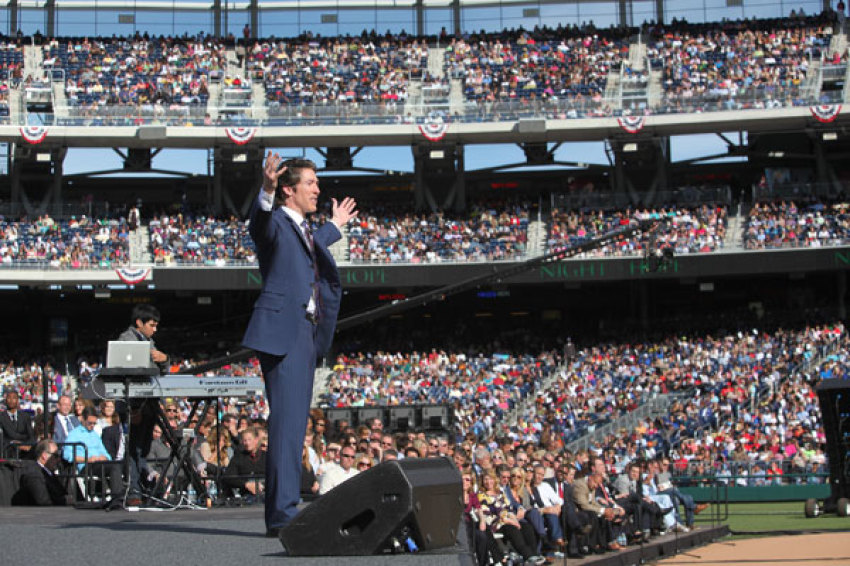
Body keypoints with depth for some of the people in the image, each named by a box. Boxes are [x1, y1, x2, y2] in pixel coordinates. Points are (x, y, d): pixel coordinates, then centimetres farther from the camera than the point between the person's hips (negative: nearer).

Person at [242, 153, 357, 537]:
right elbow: (260, 221, -29)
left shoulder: (302, 229, 24)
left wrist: (335, 225, 59)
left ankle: (281, 513, 14)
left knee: (294, 424, 10)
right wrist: (266, 192, -49)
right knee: (287, 421, -16)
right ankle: (283, 513, -19)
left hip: (305, 333, 10)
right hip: (281, 332, -10)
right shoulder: (274, 221, -4)